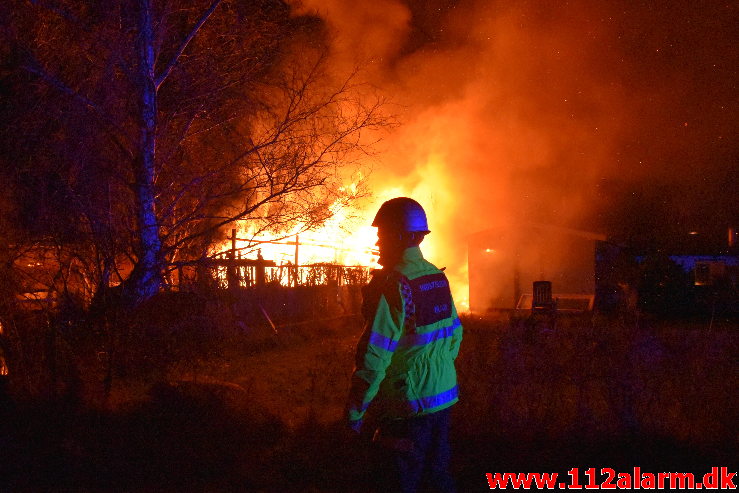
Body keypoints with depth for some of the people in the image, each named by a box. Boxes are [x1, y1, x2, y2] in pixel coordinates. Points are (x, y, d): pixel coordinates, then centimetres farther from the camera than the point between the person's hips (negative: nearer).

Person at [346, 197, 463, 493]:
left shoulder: (392, 285, -19)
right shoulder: (438, 278, 5)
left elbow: (375, 355, -21)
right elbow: (455, 333, 15)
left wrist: (355, 410, -13)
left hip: (409, 406, -7)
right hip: (444, 397, 8)